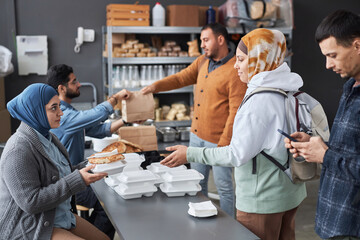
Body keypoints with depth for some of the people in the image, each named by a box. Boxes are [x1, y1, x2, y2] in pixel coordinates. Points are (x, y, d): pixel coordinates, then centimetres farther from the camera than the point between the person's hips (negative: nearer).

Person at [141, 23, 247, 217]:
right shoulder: (202, 62, 9)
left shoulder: (235, 71, -17)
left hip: (218, 140, -8)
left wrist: (224, 144, -19)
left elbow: (235, 111, -18)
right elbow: (181, 78, 8)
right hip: (197, 136, 8)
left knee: (223, 186, 6)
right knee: (197, 185, 18)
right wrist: (156, 86, -10)